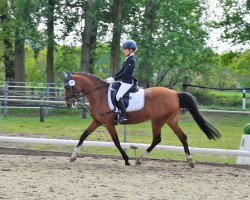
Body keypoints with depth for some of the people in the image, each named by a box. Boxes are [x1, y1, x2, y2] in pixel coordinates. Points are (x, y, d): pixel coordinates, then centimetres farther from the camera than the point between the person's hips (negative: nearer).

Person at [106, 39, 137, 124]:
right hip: (124, 81, 11)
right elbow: (122, 70, 18)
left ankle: (123, 116, -23)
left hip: (128, 82, -11)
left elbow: (125, 73, -20)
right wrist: (112, 77, 10)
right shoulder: (128, 59, 14)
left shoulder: (131, 60, -16)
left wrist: (114, 79, -18)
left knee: (118, 96, -22)